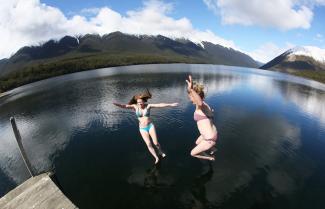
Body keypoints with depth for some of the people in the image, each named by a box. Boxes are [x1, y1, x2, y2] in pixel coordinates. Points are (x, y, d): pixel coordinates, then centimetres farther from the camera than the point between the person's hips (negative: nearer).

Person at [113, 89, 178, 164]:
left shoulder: (148, 106, -11)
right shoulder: (135, 106, -8)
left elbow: (160, 105, -17)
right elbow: (124, 106, -19)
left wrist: (171, 104, -21)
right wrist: (116, 104, -37)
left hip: (150, 126, -1)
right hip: (142, 129, 1)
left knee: (156, 143, -1)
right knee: (148, 144, -8)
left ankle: (160, 152, 33)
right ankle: (156, 158, 13)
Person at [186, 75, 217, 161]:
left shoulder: (200, 105, -24)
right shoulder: (204, 104, 3)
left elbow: (200, 102, -52)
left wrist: (191, 89, -69)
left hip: (210, 139, -9)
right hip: (212, 134, 9)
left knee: (193, 153, 13)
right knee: (197, 143, 38)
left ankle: (210, 158, 34)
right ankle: (212, 148, 62)